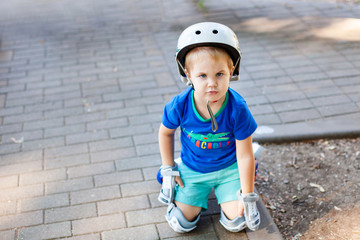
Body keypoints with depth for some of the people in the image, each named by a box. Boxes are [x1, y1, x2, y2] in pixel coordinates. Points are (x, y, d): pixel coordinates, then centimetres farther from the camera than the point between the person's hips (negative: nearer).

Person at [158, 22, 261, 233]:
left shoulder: (237, 109, -28)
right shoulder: (180, 105, -24)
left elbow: (245, 155, -18)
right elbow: (166, 133, -1)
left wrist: (248, 196, -12)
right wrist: (168, 170, 2)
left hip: (229, 167, -1)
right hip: (192, 170, 1)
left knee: (236, 222, -5)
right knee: (181, 223, -2)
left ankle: (221, 190, 26)